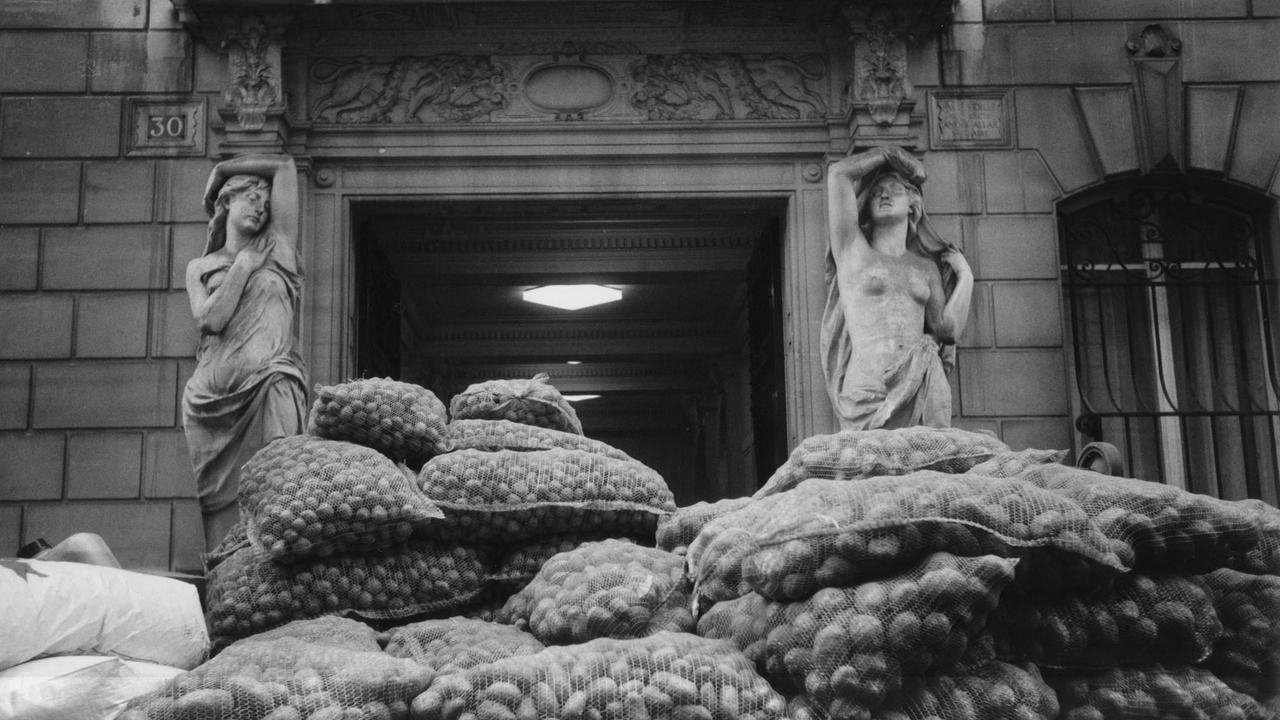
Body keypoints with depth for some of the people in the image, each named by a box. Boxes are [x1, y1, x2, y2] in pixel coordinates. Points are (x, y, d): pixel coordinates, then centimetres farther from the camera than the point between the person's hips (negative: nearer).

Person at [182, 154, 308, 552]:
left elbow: (286, 167, 19)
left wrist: (226, 168, 26)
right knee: (223, 497, -9)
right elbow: (211, 318, 1)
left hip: (268, 377, -1)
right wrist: (243, 266, 7)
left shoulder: (276, 248, 19)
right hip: (214, 392, 1)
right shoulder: (200, 267, 21)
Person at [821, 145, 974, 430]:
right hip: (867, 382, -3)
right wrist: (889, 154, 20)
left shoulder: (927, 268, 23)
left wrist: (965, 277, 17)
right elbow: (838, 172, 6)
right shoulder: (853, 250, 13)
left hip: (920, 378, 3)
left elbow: (947, 329, 15)